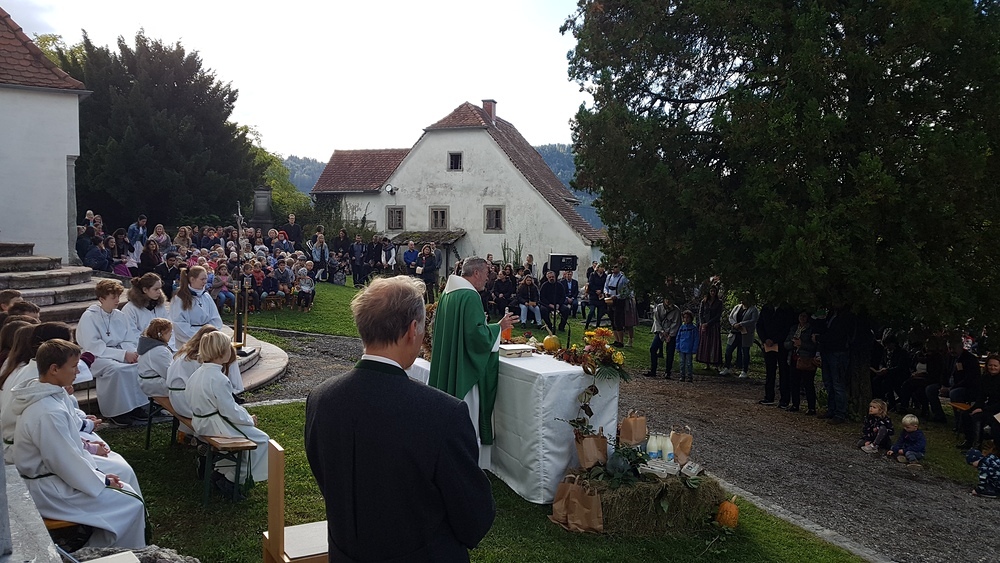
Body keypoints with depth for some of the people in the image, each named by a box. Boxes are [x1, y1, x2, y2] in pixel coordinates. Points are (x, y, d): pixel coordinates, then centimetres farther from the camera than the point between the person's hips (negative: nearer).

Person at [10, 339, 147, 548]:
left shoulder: (45, 397, 3)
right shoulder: (48, 413, -29)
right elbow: (65, 462, -24)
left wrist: (97, 473, 7)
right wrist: (101, 481, -10)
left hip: (48, 476, 10)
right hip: (48, 491, -10)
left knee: (125, 491, 11)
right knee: (131, 505, -9)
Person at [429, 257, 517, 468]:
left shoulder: (447, 293, 8)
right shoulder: (470, 296, -19)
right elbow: (476, 334, -24)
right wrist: (499, 326, -9)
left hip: (445, 366, 9)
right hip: (464, 368, -9)